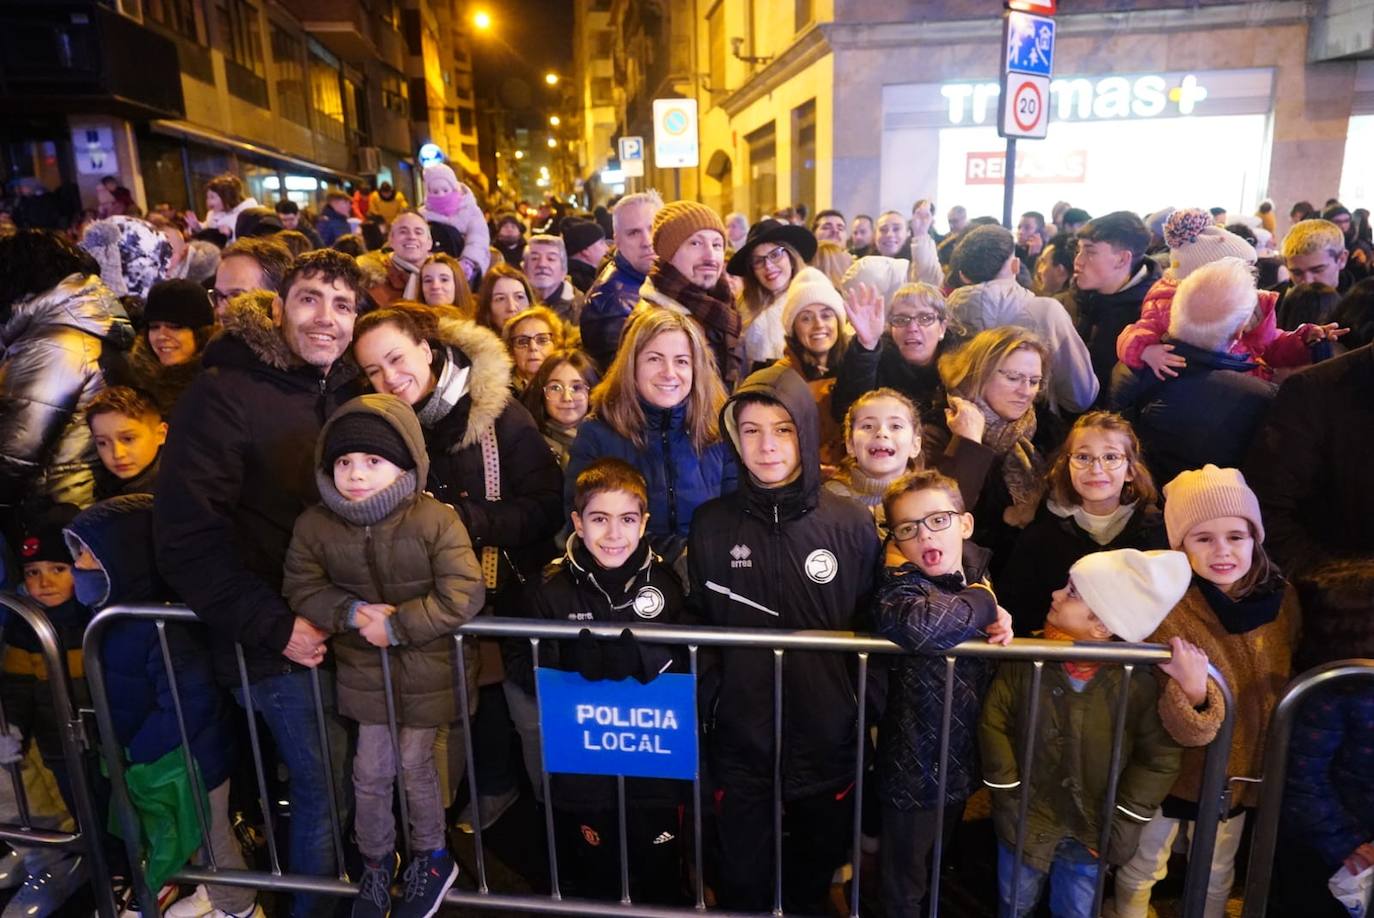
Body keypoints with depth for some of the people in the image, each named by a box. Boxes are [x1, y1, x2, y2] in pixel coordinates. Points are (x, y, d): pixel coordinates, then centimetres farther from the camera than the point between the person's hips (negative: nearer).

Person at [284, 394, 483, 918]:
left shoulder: (435, 521, -22)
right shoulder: (315, 525, -9)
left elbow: (463, 595, -24)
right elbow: (300, 587, -1)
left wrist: (397, 624, -23)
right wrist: (352, 613, -19)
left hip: (425, 667, -3)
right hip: (365, 666, 3)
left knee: (414, 765, 12)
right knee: (370, 773, 13)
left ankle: (432, 856, 37)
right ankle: (375, 861, 39)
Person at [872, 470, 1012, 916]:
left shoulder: (975, 569, -4)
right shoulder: (900, 583, -23)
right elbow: (916, 623, -48)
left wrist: (1002, 623, -6)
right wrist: (983, 603, -30)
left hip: (964, 758, 7)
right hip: (914, 766, -6)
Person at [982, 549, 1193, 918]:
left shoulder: (1141, 680, -19)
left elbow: (1162, 757, -9)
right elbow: (994, 720, -8)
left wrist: (1123, 825, -9)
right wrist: (1007, 797, -8)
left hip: (1090, 832, -1)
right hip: (1026, 821, 1)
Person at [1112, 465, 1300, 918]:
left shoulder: (1281, 597, -12)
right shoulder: (1165, 605, -25)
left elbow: (1285, 686, 5)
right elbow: (1182, 727, -26)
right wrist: (1193, 695, -45)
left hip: (1241, 769, 4)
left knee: (1217, 877, 25)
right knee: (1140, 872, 18)